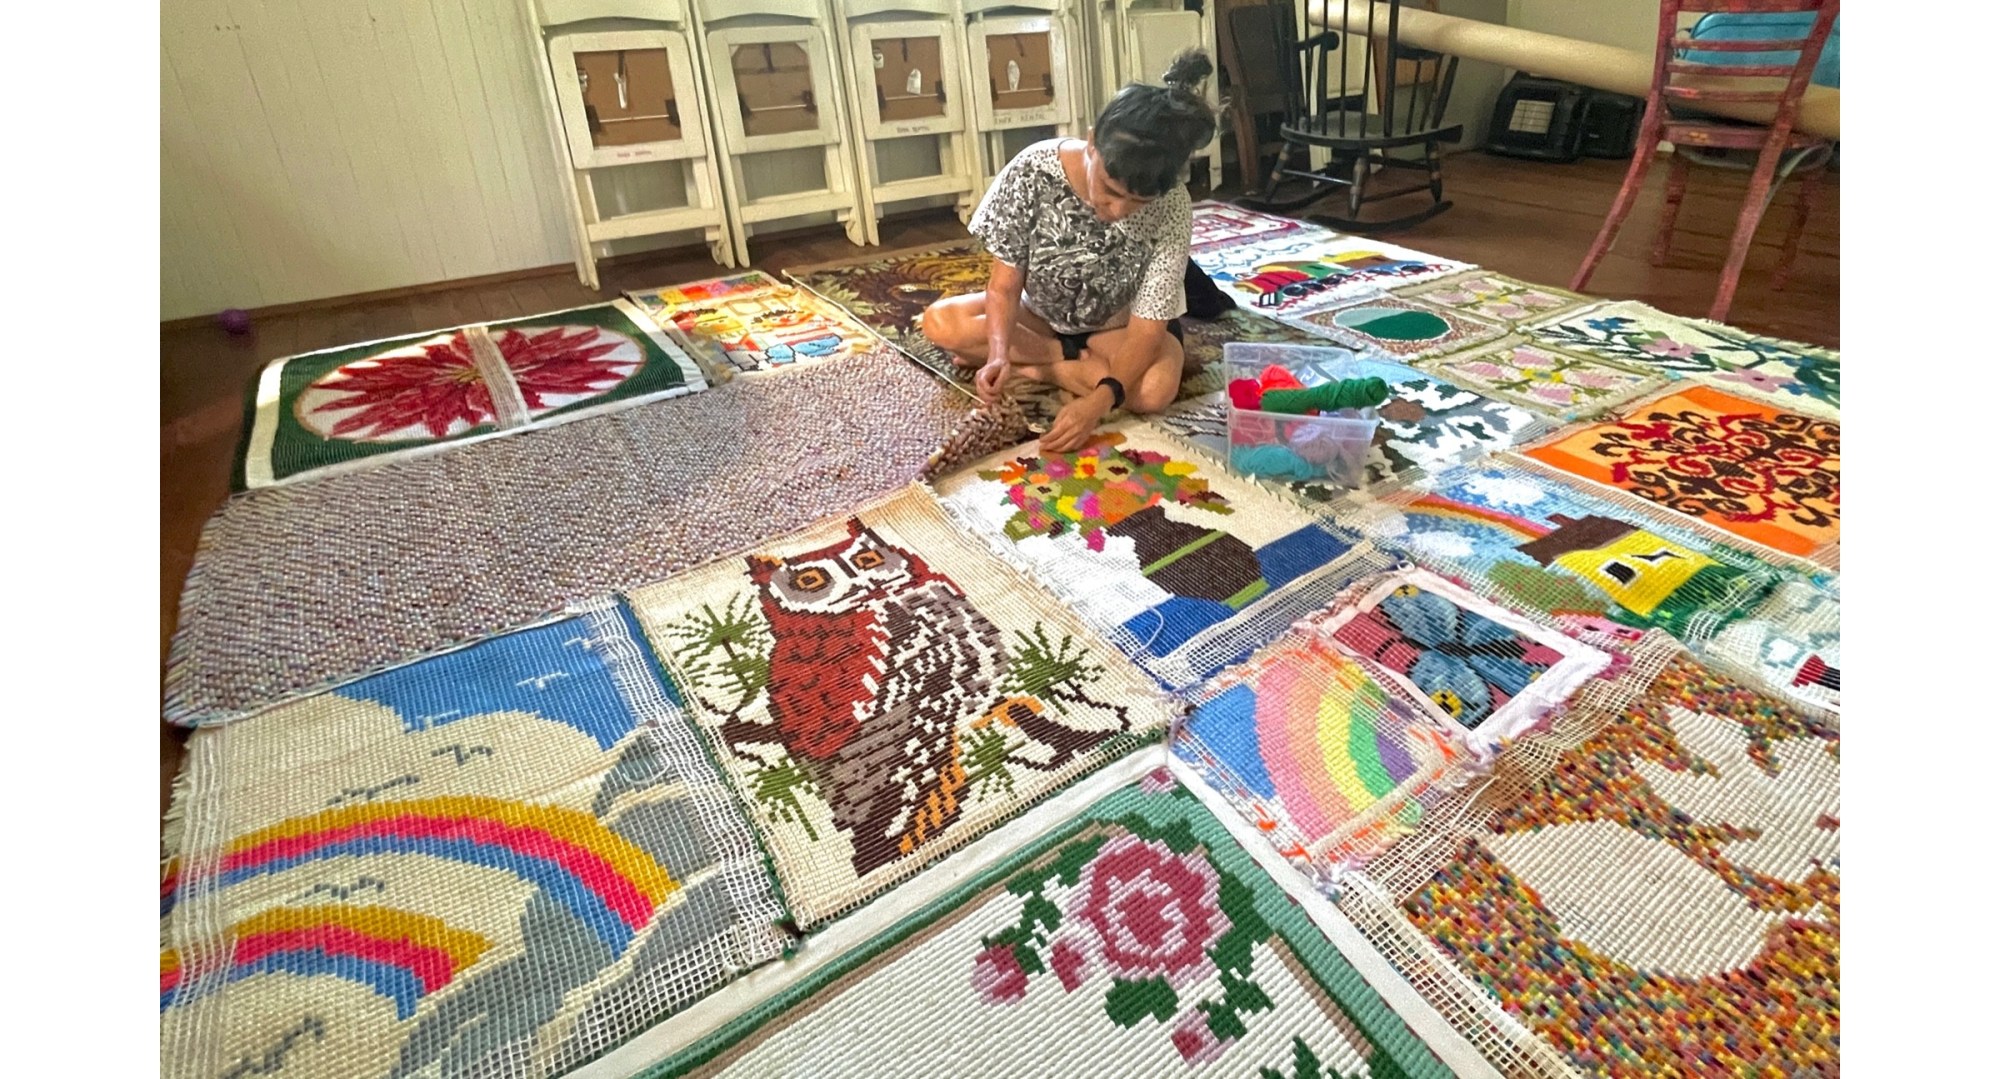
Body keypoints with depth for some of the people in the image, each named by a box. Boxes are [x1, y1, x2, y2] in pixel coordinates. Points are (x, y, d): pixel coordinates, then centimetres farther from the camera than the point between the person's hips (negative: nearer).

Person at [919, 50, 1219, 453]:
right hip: (1042, 313, 2)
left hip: (1123, 323, -1)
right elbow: (1005, 284, -22)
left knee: (1155, 388, -34)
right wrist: (998, 354, -40)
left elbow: (1147, 328, -29)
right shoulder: (1032, 170, -27)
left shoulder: (1172, 210, -29)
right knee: (940, 322, -20)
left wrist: (1099, 400, -44)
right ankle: (1072, 357, -12)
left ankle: (1028, 366, -15)